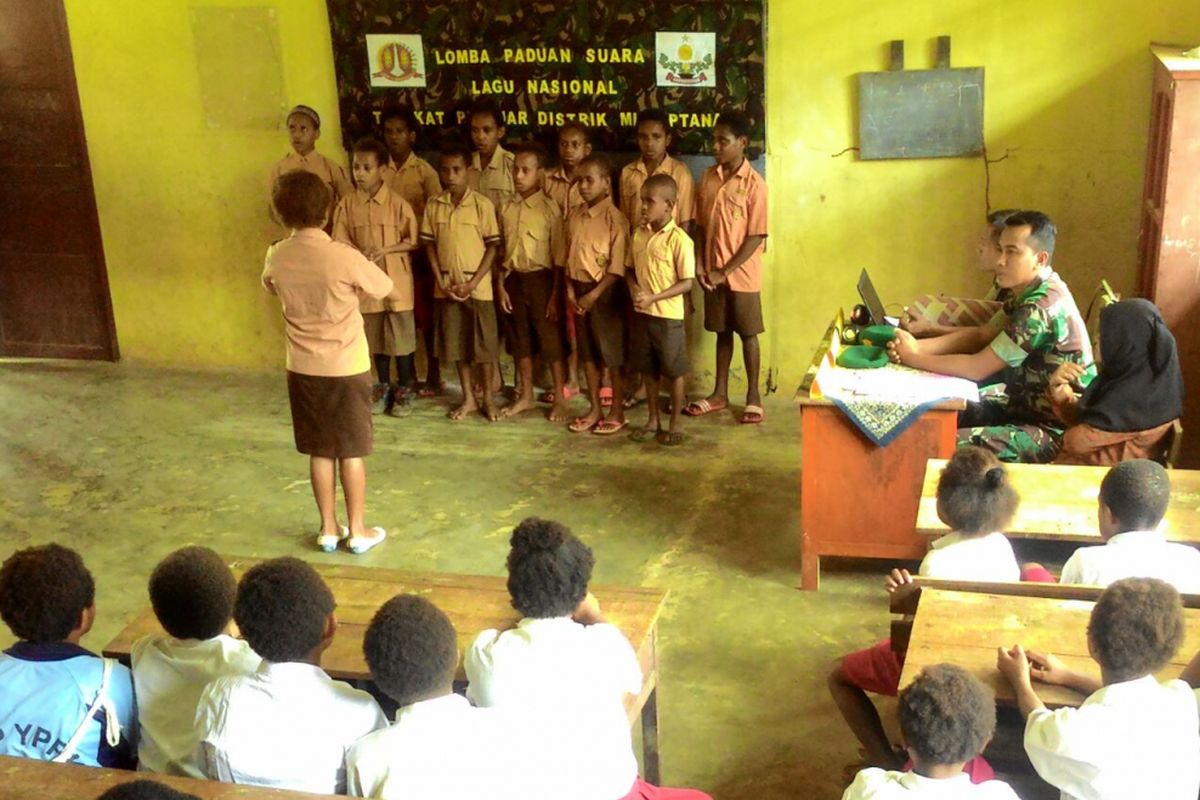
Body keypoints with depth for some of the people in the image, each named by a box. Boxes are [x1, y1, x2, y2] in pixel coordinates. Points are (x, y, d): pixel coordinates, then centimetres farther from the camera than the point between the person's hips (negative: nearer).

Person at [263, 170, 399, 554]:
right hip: (347, 368, -3)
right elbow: (394, 295, -5)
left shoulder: (276, 258, -5)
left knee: (320, 452, 14)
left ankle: (329, 528, 23)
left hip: (303, 369, 4)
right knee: (351, 452, 8)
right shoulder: (344, 257, -19)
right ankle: (357, 530, 17)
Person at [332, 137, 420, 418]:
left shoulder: (398, 204, -8)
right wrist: (360, 256, -20)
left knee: (402, 337, 5)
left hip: (396, 280, -2)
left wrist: (385, 250, -17)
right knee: (375, 338, 14)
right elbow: (340, 242, -2)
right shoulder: (347, 205, -2)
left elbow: (413, 242, -4)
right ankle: (383, 387, 29)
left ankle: (404, 389, 19)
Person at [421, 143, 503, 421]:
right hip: (447, 286, 3)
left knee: (484, 343, 4)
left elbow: (493, 246, -7)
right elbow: (429, 245, 5)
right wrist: (442, 282, -5)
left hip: (478, 286, -3)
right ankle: (468, 398, 21)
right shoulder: (433, 206, 1)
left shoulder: (482, 204, -8)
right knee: (456, 343, 9)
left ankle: (488, 397, 18)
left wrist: (473, 283, -12)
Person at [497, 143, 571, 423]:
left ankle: (560, 399, 13)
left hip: (540, 278, -5)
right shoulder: (506, 208, 5)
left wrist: (556, 294, -12)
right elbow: (500, 250, 10)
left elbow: (559, 255, -9)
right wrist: (501, 285, 3)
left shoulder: (549, 208, -10)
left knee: (550, 338, 2)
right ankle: (526, 396, 26)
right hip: (513, 278, 5)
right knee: (520, 338, 14)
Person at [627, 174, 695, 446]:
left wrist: (653, 298, -21)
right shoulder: (638, 234, 3)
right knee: (648, 370, 15)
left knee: (674, 372, 6)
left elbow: (687, 283, -14)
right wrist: (634, 288, -10)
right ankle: (653, 421, 28)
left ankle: (675, 423, 19)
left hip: (668, 316, -6)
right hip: (642, 314, 6)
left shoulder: (679, 240, -15)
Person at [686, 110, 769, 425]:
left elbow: (756, 237, -14)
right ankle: (720, 393, 24)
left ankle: (753, 397, 15)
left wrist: (726, 271, -15)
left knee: (748, 334, 5)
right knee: (722, 332, 15)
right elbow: (701, 225, 8)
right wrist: (700, 264, -3)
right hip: (713, 273, 5)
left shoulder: (754, 184, -13)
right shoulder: (707, 178, 3)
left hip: (742, 275, -4)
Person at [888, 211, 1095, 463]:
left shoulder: (1043, 307, -25)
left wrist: (915, 358, -13)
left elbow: (977, 369, -23)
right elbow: (981, 334, 3)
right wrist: (917, 345, -11)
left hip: (1054, 432, -10)